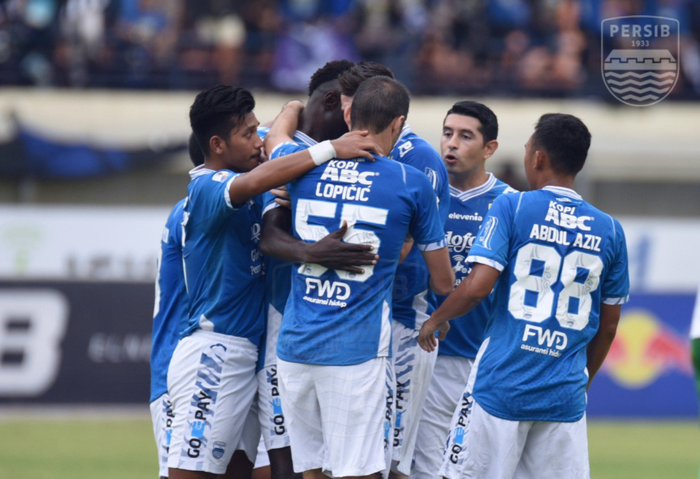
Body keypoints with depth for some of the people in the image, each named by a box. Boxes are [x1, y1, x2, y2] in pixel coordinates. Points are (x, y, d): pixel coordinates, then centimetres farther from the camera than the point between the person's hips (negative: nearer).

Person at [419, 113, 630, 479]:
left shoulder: (511, 207, -4)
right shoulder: (608, 230, 8)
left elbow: (478, 287, -12)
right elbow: (608, 324, 14)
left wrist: (437, 319, 6)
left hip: (500, 389, -3)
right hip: (565, 399, 3)